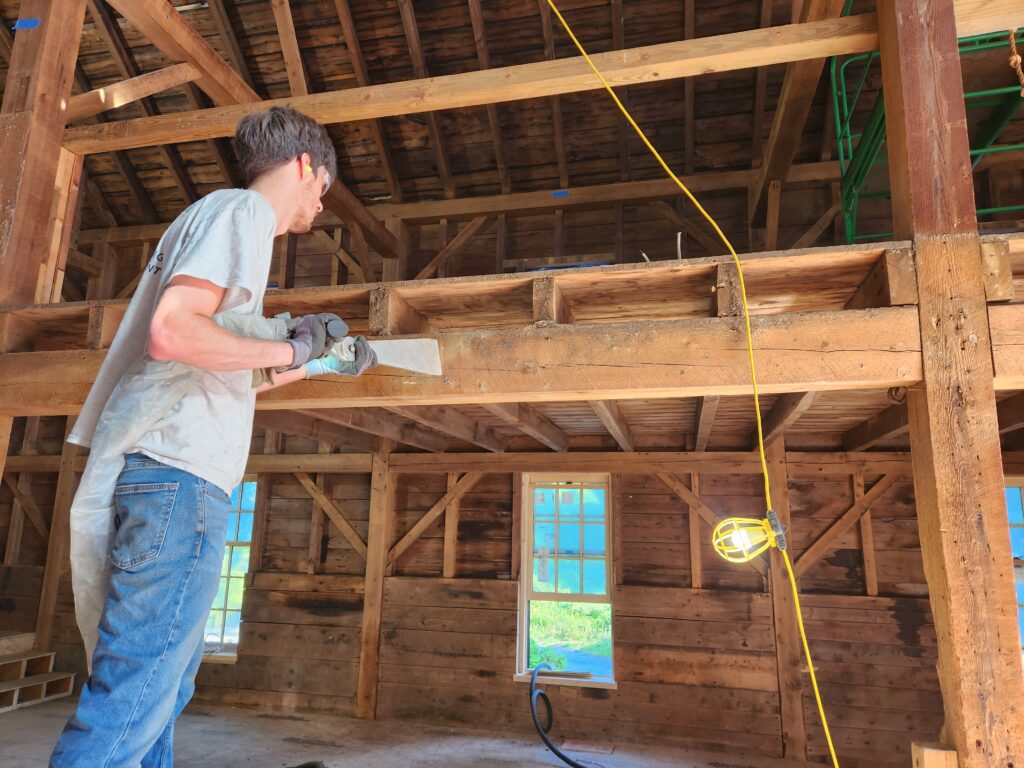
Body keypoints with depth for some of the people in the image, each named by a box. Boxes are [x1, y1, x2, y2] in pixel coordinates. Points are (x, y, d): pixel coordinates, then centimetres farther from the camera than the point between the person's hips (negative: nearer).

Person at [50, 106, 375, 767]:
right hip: (177, 471, -10)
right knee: (135, 693, -7)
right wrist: (289, 349, -7)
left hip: (167, 475, 10)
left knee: (165, 681, 15)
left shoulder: (232, 217, 27)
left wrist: (324, 364, 37)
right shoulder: (242, 209, -3)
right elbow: (172, 332, -20)